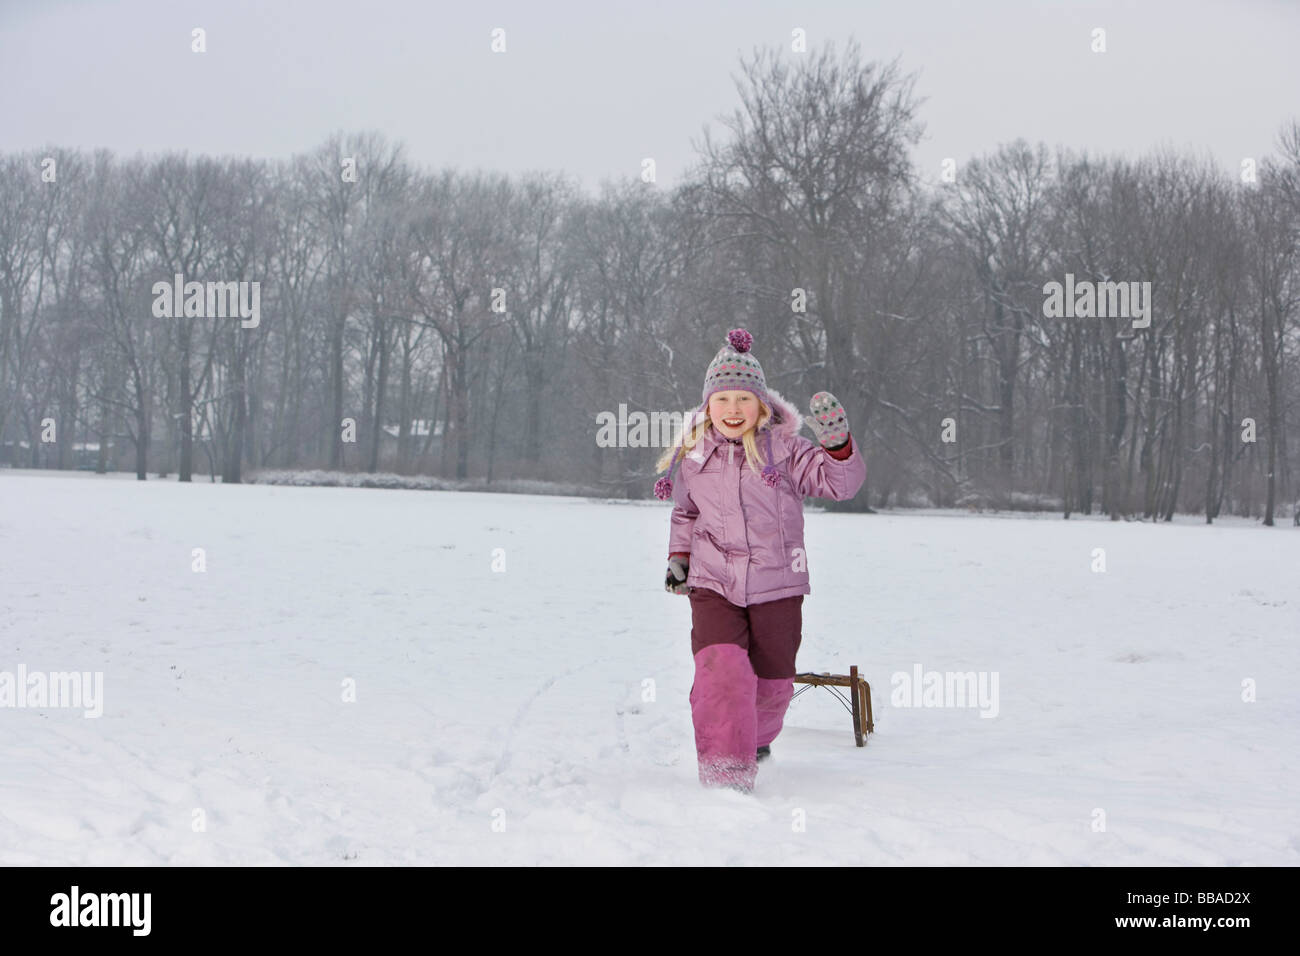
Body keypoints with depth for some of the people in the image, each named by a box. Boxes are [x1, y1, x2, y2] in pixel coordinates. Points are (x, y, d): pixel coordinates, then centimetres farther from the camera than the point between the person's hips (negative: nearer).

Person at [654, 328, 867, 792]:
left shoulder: (783, 448, -4)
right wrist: (678, 555, 10)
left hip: (778, 587, 0)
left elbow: (838, 482, -12)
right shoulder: (694, 457, 4)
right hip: (713, 588, 0)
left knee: (770, 682, 11)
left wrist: (837, 443, -30)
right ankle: (724, 774, -21)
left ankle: (756, 741, 44)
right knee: (721, 669, -23)